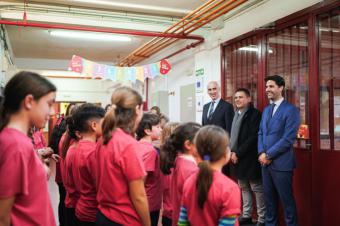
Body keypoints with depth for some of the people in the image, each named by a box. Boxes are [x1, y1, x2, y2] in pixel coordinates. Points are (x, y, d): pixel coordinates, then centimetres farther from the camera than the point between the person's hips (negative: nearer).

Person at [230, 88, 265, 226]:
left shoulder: (254, 114, -11)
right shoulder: (236, 114, 13)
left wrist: (238, 153, -18)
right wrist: (232, 152, 2)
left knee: (258, 189, 3)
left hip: (250, 158, -8)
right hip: (237, 158, 8)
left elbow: (253, 138, -18)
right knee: (244, 188, 16)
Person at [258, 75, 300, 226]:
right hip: (266, 161, 7)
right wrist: (261, 153, -5)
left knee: (286, 199, 5)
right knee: (269, 198, 16)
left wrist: (269, 155, -14)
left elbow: (288, 138, -16)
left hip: (281, 162, -7)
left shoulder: (291, 110, -10)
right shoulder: (266, 110, 14)